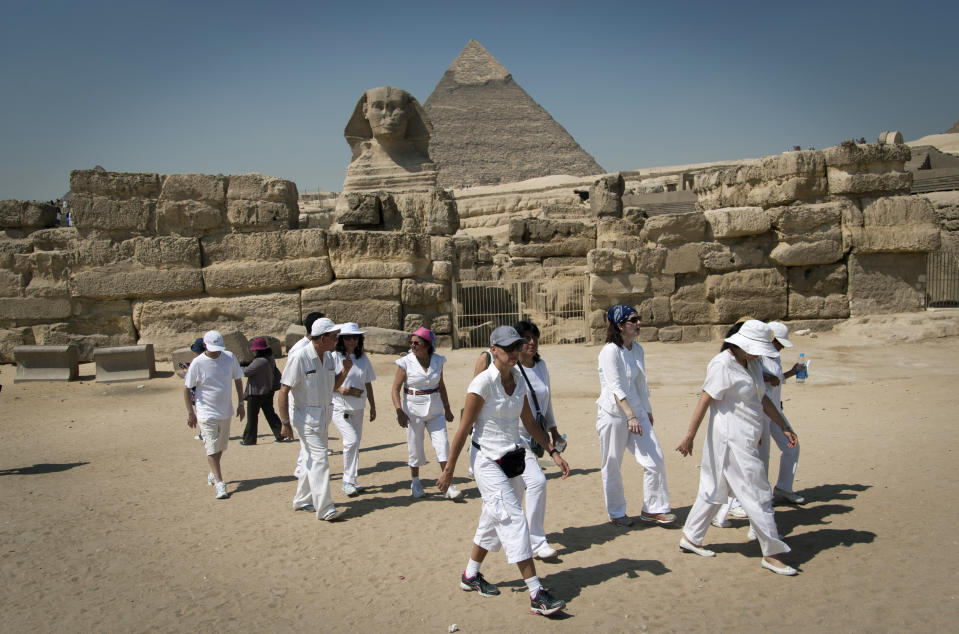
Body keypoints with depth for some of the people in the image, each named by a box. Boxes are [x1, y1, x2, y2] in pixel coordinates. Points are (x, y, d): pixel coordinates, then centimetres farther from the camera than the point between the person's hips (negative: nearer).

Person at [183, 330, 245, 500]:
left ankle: (213, 474, 39)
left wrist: (240, 403, 6)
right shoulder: (197, 363, -13)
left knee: (221, 446, 17)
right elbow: (187, 387, -5)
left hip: (225, 411, 4)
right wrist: (190, 412, -5)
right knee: (212, 448, -10)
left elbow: (238, 380, 9)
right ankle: (219, 483, -10)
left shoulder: (230, 358, -3)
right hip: (206, 413, -4)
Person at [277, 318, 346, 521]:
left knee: (313, 458, 16)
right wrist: (285, 422, -17)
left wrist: (345, 371, -1)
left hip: (324, 416, 8)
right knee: (319, 458, -12)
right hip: (305, 416, -8)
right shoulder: (299, 357, -18)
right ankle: (324, 508, -8)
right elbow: (284, 390, -16)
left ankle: (302, 500, 31)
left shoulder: (328, 357, 6)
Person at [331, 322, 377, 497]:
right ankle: (348, 481, -4)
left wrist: (372, 406, 13)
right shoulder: (334, 357, -8)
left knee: (355, 444, 10)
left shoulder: (363, 358, 6)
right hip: (338, 406, -5)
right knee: (352, 440, -17)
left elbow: (368, 384, 12)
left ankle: (350, 482, 23)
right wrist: (339, 389, -21)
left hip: (357, 407, 5)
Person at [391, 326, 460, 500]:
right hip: (414, 409, -2)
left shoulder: (438, 361, 1)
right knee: (415, 447, 6)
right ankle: (415, 482, 26)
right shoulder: (406, 362, -9)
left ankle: (448, 485, 1)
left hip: (435, 409, 2)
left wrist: (447, 409, 17)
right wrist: (399, 412, -19)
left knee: (442, 444, -5)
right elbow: (395, 389, -8)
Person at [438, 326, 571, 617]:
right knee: (514, 519, -11)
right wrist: (449, 470, -10)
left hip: (513, 459, 8)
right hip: (487, 461, -8)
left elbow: (530, 423, 12)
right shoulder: (482, 383, -17)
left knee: (494, 521, 17)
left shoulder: (518, 379, 3)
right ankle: (536, 595, -9)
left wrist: (554, 452, 6)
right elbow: (463, 429, -13)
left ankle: (471, 576, 36)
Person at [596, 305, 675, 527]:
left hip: (637, 413, 7)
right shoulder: (610, 351, -14)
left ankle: (652, 509, 16)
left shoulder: (638, 350, 9)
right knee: (612, 466, 5)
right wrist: (630, 417, -23)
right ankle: (616, 513, 22)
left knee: (655, 460, 2)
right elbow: (615, 388, -19)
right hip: (613, 414, -7)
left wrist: (647, 411, 20)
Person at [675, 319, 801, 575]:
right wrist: (689, 436, -16)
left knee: (715, 490, 15)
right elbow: (704, 401, -17)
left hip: (745, 439, 9)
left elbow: (763, 400, 19)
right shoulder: (722, 365, -16)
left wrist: (785, 427, 16)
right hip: (731, 438, -9)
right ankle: (771, 553, 7)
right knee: (757, 494, -3)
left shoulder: (752, 365, 12)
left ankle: (690, 538, 26)